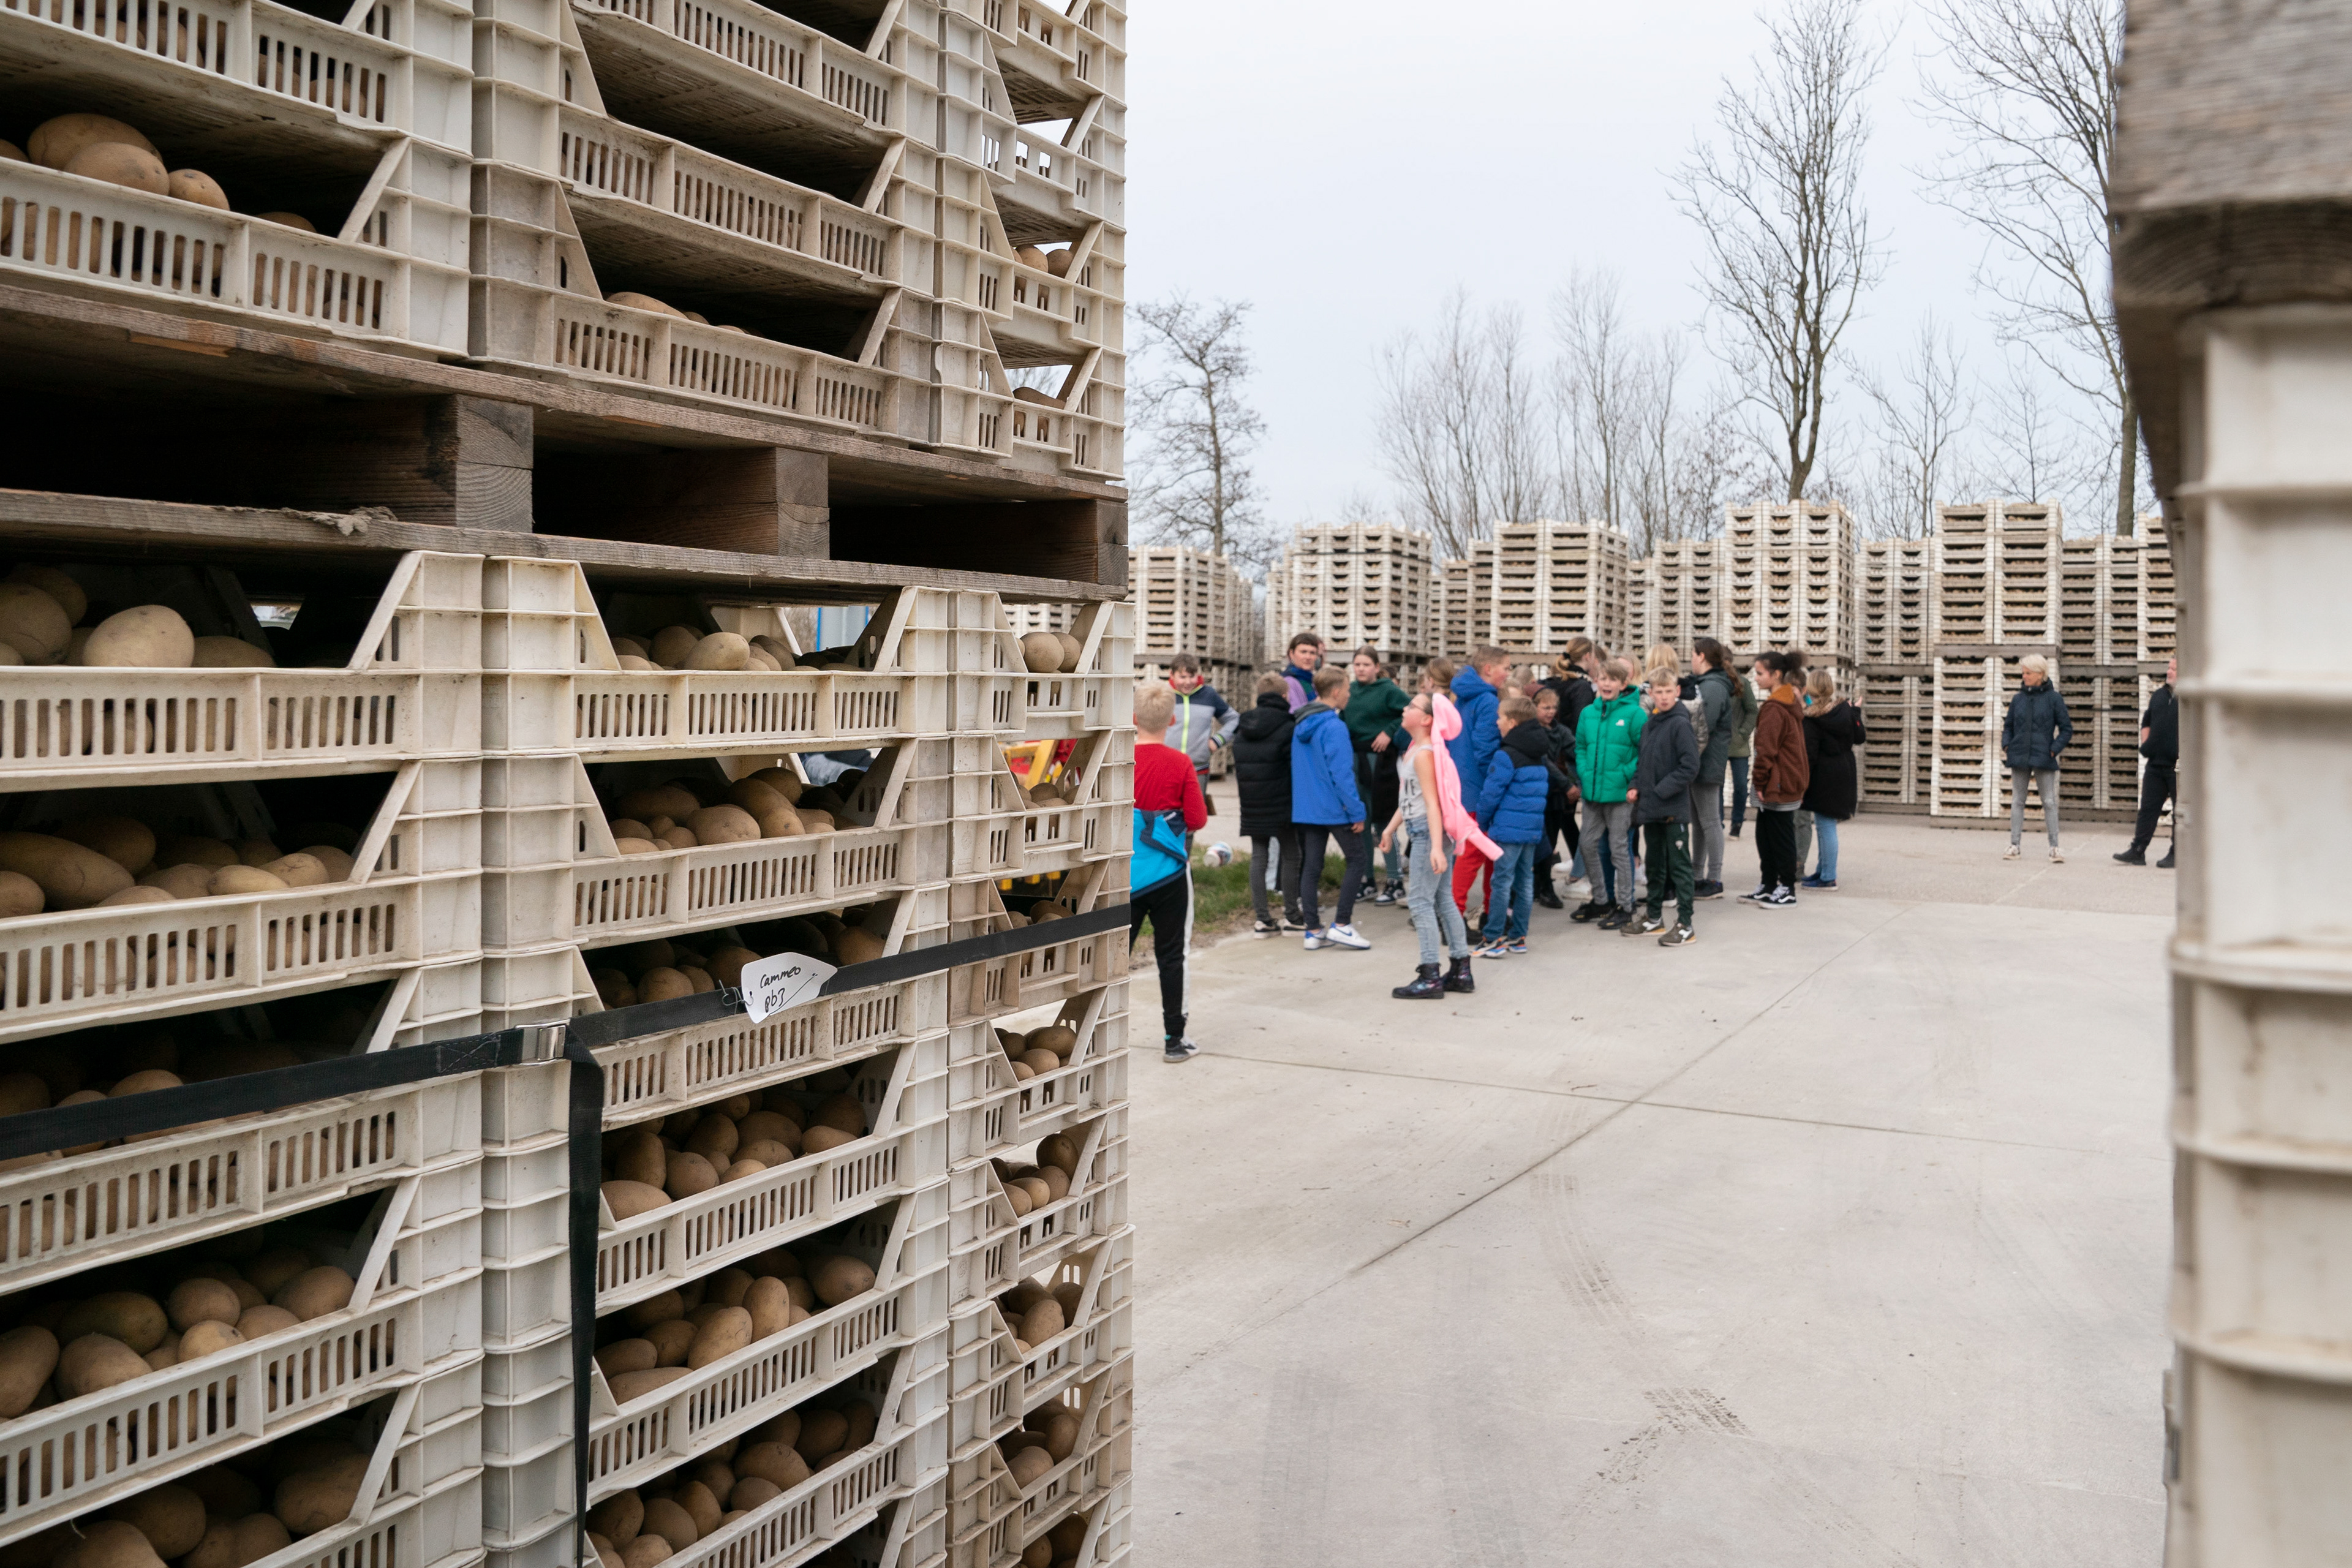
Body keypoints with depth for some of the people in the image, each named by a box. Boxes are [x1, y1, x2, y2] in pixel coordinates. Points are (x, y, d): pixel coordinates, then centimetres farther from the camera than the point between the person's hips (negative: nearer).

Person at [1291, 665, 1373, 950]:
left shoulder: (1301, 726, 11)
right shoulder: (1334, 727, -16)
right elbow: (1342, 774, -19)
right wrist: (1357, 811, -14)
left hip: (1304, 808, 8)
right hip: (1333, 808, -8)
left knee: (1310, 867, 7)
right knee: (1358, 859, 4)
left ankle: (1314, 931, 9)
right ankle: (1341, 925, -1)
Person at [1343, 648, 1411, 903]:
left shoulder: (1388, 690, -8)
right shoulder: (1350, 690, 9)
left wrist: (1390, 732, -13)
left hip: (1379, 759, -7)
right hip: (1354, 759, 7)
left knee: (1383, 821, -3)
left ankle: (1396, 882, 5)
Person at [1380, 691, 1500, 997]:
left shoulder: (1424, 754, -16)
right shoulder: (1415, 750, 13)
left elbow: (1431, 802, -22)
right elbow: (1409, 799, 22)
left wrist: (1436, 846, -27)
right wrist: (1392, 827, 28)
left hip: (1429, 832, -10)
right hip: (1422, 832, 10)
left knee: (1420, 901, -8)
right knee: (1443, 900, 13)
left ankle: (1430, 977, -5)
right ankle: (1461, 971, 19)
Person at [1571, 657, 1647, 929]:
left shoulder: (1634, 713, -8)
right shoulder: (1588, 713, 8)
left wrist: (1626, 775, -14)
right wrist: (1584, 773, 2)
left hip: (1620, 794, -6)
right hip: (1592, 792, 6)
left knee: (1618, 848, 1)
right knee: (1591, 846, 11)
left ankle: (1624, 905, 12)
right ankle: (1602, 901, 26)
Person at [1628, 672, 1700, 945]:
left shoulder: (1680, 724, -12)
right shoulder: (1648, 724, 11)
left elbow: (1689, 768, -16)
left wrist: (1661, 790, -16)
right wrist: (1637, 787, 5)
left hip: (1674, 809, -8)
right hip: (1650, 809, 8)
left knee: (1679, 866, -2)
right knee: (1654, 864, 17)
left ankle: (1685, 925, 2)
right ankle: (1654, 917, 28)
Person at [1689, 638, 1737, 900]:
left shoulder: (1713, 686, -16)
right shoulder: (1707, 683, 15)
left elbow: (1704, 730, -20)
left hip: (1707, 764, -10)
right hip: (1701, 766, 10)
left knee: (1709, 822, -4)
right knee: (1698, 822, 15)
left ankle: (1714, 881, 2)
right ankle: (1697, 876, 22)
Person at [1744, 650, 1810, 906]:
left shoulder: (1774, 709, -18)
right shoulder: (1791, 703, 13)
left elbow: (1766, 751, -19)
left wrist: (1760, 782, -13)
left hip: (1778, 786, -10)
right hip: (1790, 783, 10)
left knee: (1780, 837, -1)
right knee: (1766, 835, 14)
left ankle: (1787, 890, 7)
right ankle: (1767, 887, 21)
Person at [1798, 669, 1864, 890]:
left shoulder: (1812, 720, -16)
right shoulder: (1846, 710, 3)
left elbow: (1809, 754, -17)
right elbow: (1860, 737, 10)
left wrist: (1803, 780, -10)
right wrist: (1856, 713, 22)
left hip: (1824, 778, -8)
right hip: (1845, 775, 8)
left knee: (1826, 826, -4)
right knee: (1826, 826, 17)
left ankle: (1828, 877, -1)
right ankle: (1823, 870, 24)